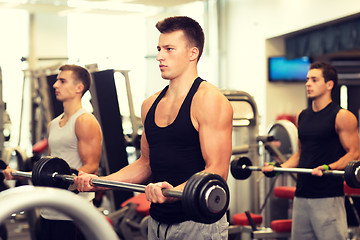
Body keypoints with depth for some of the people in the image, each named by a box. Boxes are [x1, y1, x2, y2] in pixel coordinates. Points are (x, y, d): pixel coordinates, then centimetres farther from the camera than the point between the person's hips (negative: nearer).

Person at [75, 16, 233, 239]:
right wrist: (100, 181, 7)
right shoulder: (150, 105, 11)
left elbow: (217, 171, -18)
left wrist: (173, 192, -33)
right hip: (158, 221, 7)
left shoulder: (209, 100, -12)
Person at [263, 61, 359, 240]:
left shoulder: (342, 117, -6)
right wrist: (279, 167, 9)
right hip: (302, 195, 7)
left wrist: (328, 168, -24)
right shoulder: (302, 116, 15)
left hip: (328, 197, -7)